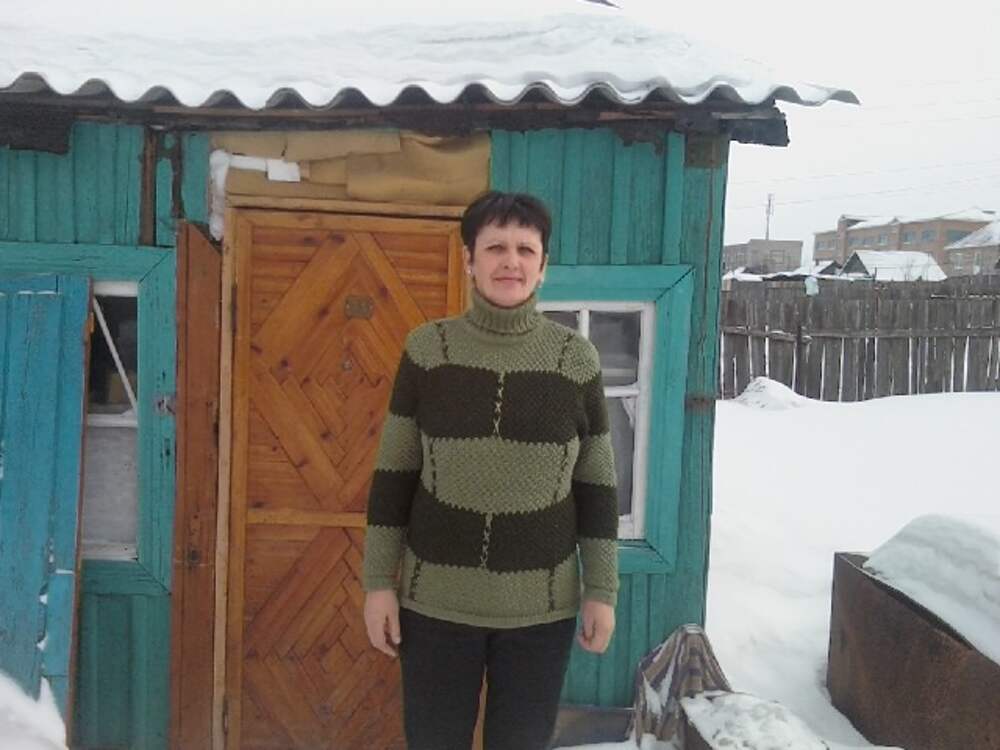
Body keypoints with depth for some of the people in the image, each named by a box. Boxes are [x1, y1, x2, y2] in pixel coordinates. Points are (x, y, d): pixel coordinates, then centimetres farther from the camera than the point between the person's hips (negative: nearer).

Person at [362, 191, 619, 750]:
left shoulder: (577, 358, -4)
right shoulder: (428, 348, -4)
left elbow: (596, 485, 1)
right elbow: (394, 474, -1)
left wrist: (602, 590, 0)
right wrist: (378, 580, -2)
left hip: (541, 604, 0)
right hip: (436, 599, 0)